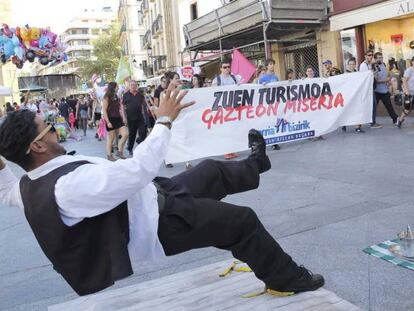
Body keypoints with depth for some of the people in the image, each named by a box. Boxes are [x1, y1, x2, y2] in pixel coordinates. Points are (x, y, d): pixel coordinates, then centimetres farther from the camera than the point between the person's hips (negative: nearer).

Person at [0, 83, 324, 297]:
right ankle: (290, 280, 22)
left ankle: (255, 163, 53)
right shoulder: (70, 186, -36)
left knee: (211, 170, 22)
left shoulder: (30, 186, -4)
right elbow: (141, 169, -39)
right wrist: (165, 120, -28)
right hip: (158, 222, -10)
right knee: (243, 220, 0)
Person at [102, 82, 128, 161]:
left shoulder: (117, 97, 13)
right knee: (111, 138, 0)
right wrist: (108, 122, -17)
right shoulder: (107, 97, -8)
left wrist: (123, 117, 1)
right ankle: (109, 155, 11)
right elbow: (104, 110, -12)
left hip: (118, 119, 7)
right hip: (111, 119, -7)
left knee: (125, 134, -3)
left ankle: (119, 151, 10)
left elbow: (120, 108, 14)